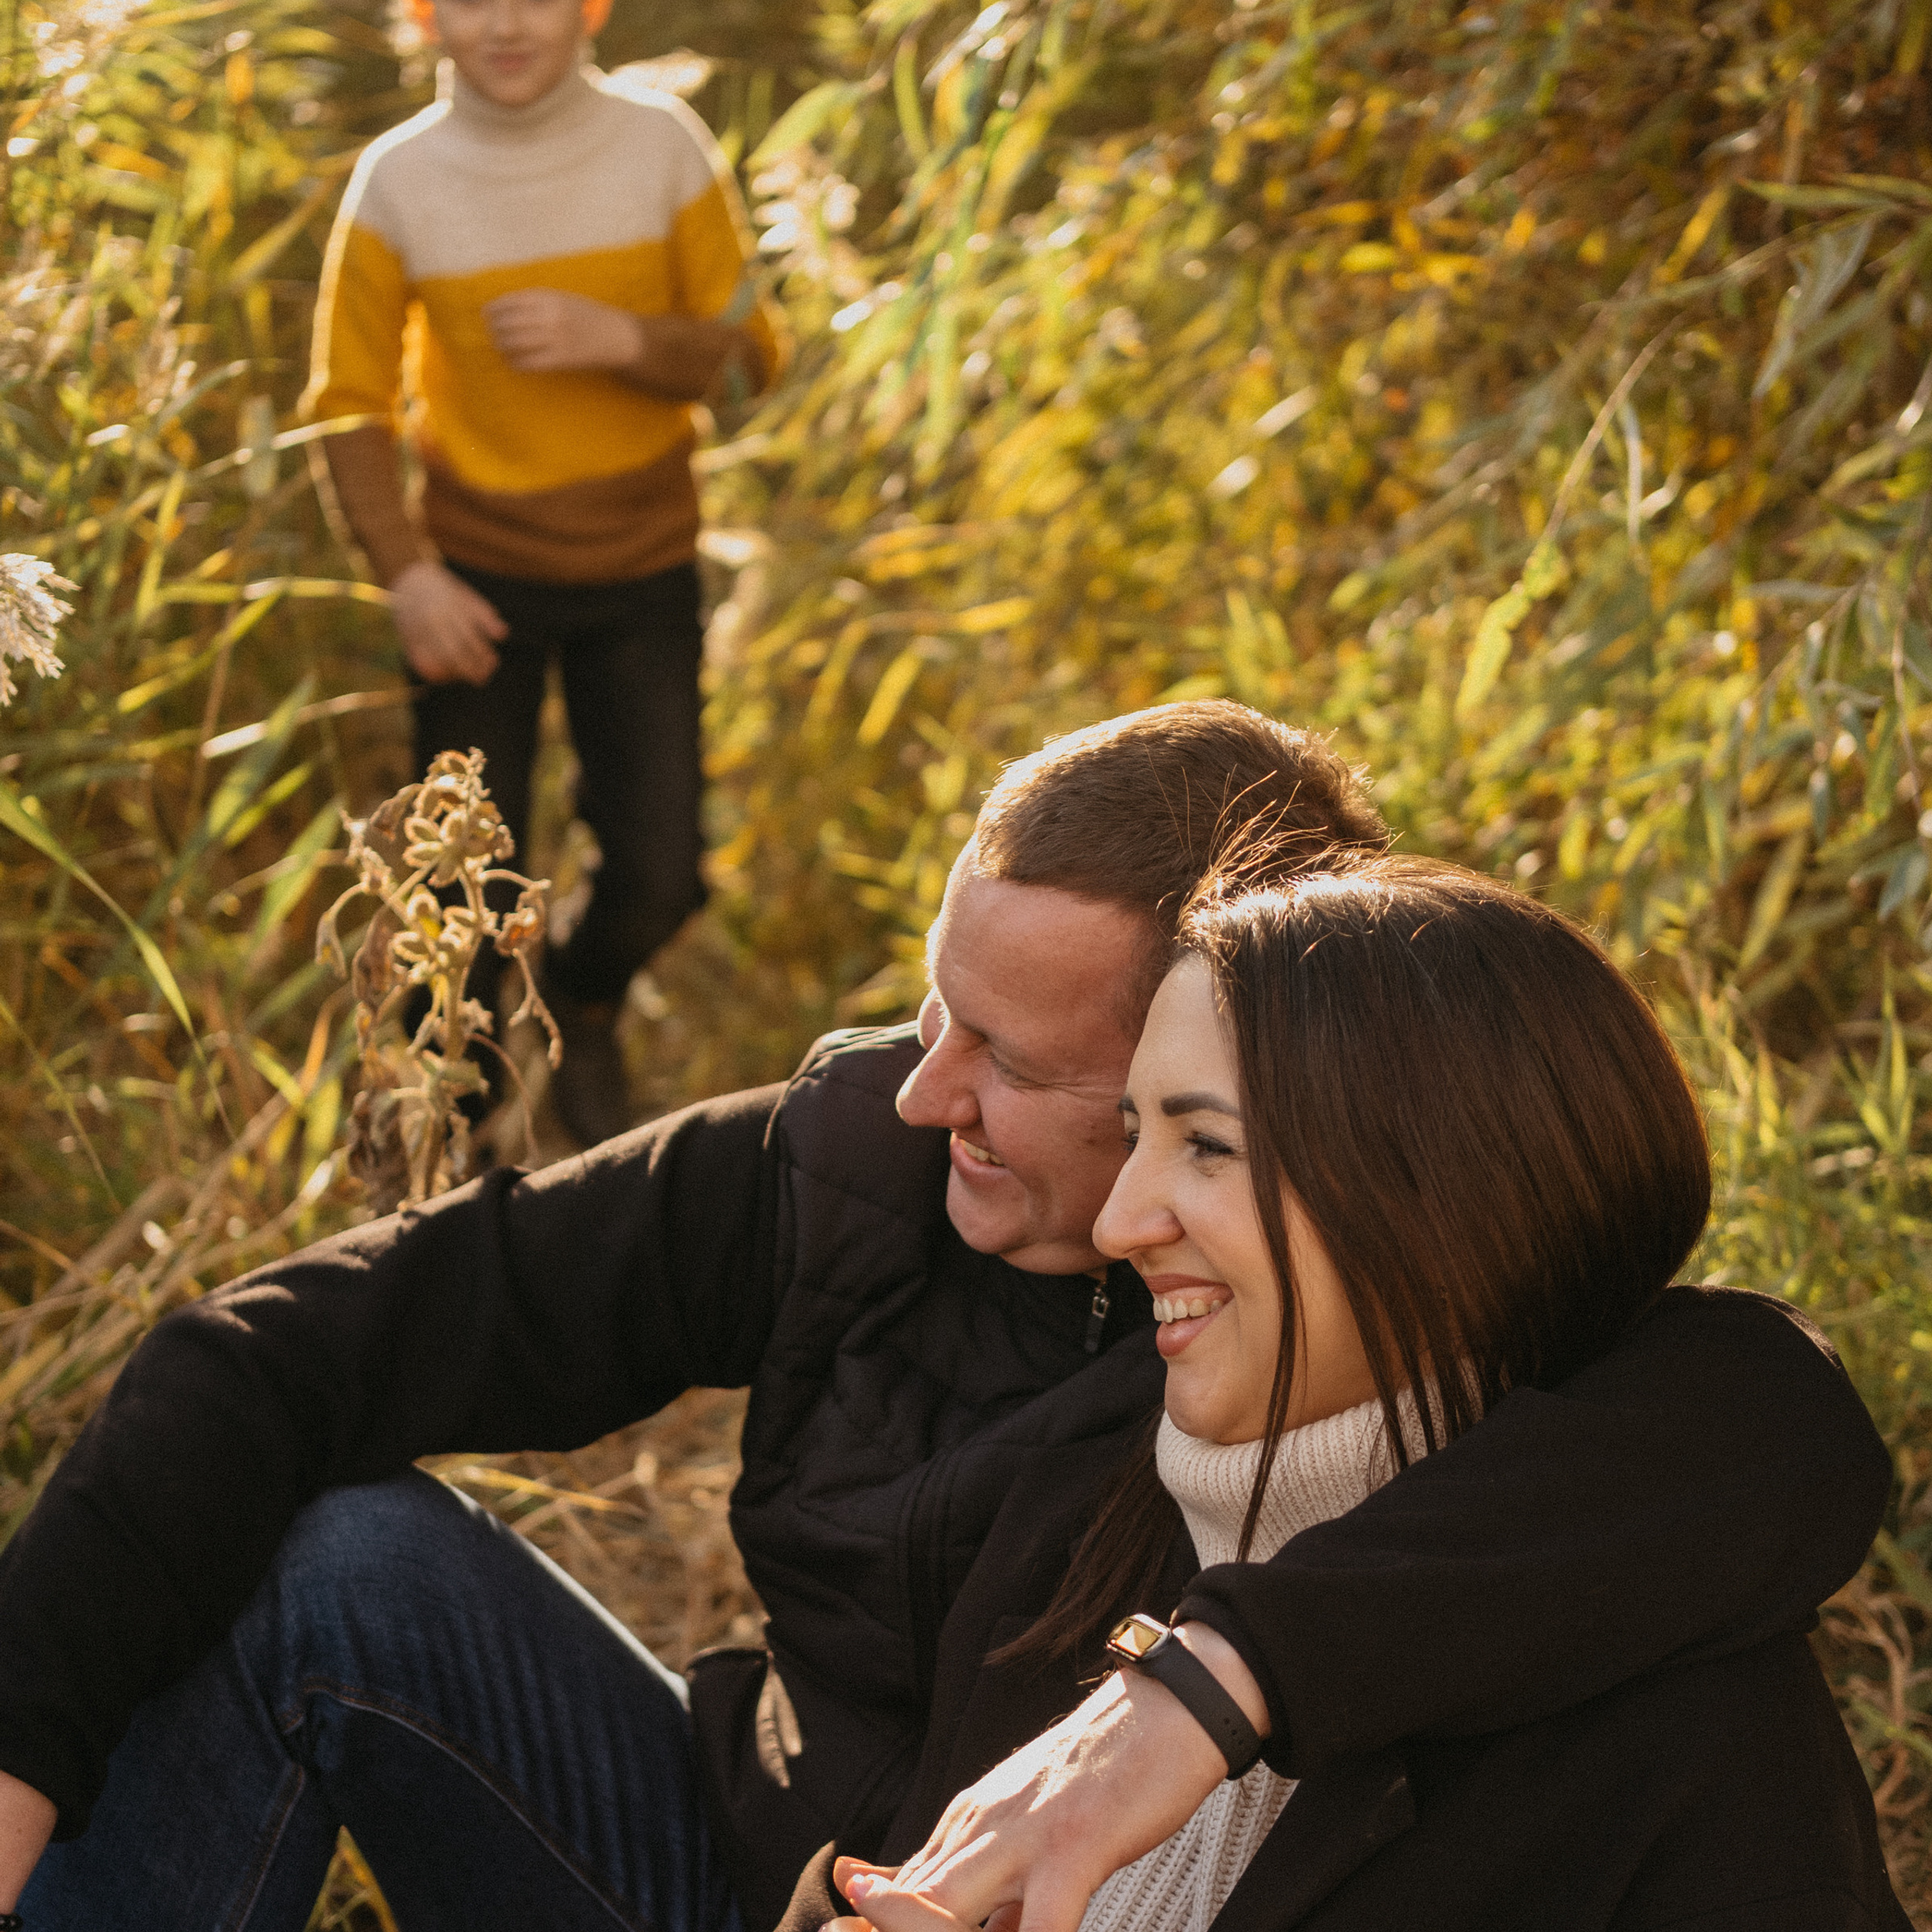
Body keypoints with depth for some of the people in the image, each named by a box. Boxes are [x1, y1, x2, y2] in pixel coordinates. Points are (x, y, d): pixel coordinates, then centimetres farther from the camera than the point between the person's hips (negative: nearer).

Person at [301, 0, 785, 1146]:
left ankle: (587, 1011, 40)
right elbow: (351, 398, -4)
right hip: (477, 576, -1)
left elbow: (749, 355, -6)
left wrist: (615, 338, -24)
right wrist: (406, 572, -17)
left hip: (643, 571, 1)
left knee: (659, 876, 5)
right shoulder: (397, 179, -10)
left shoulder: (664, 146, -10)